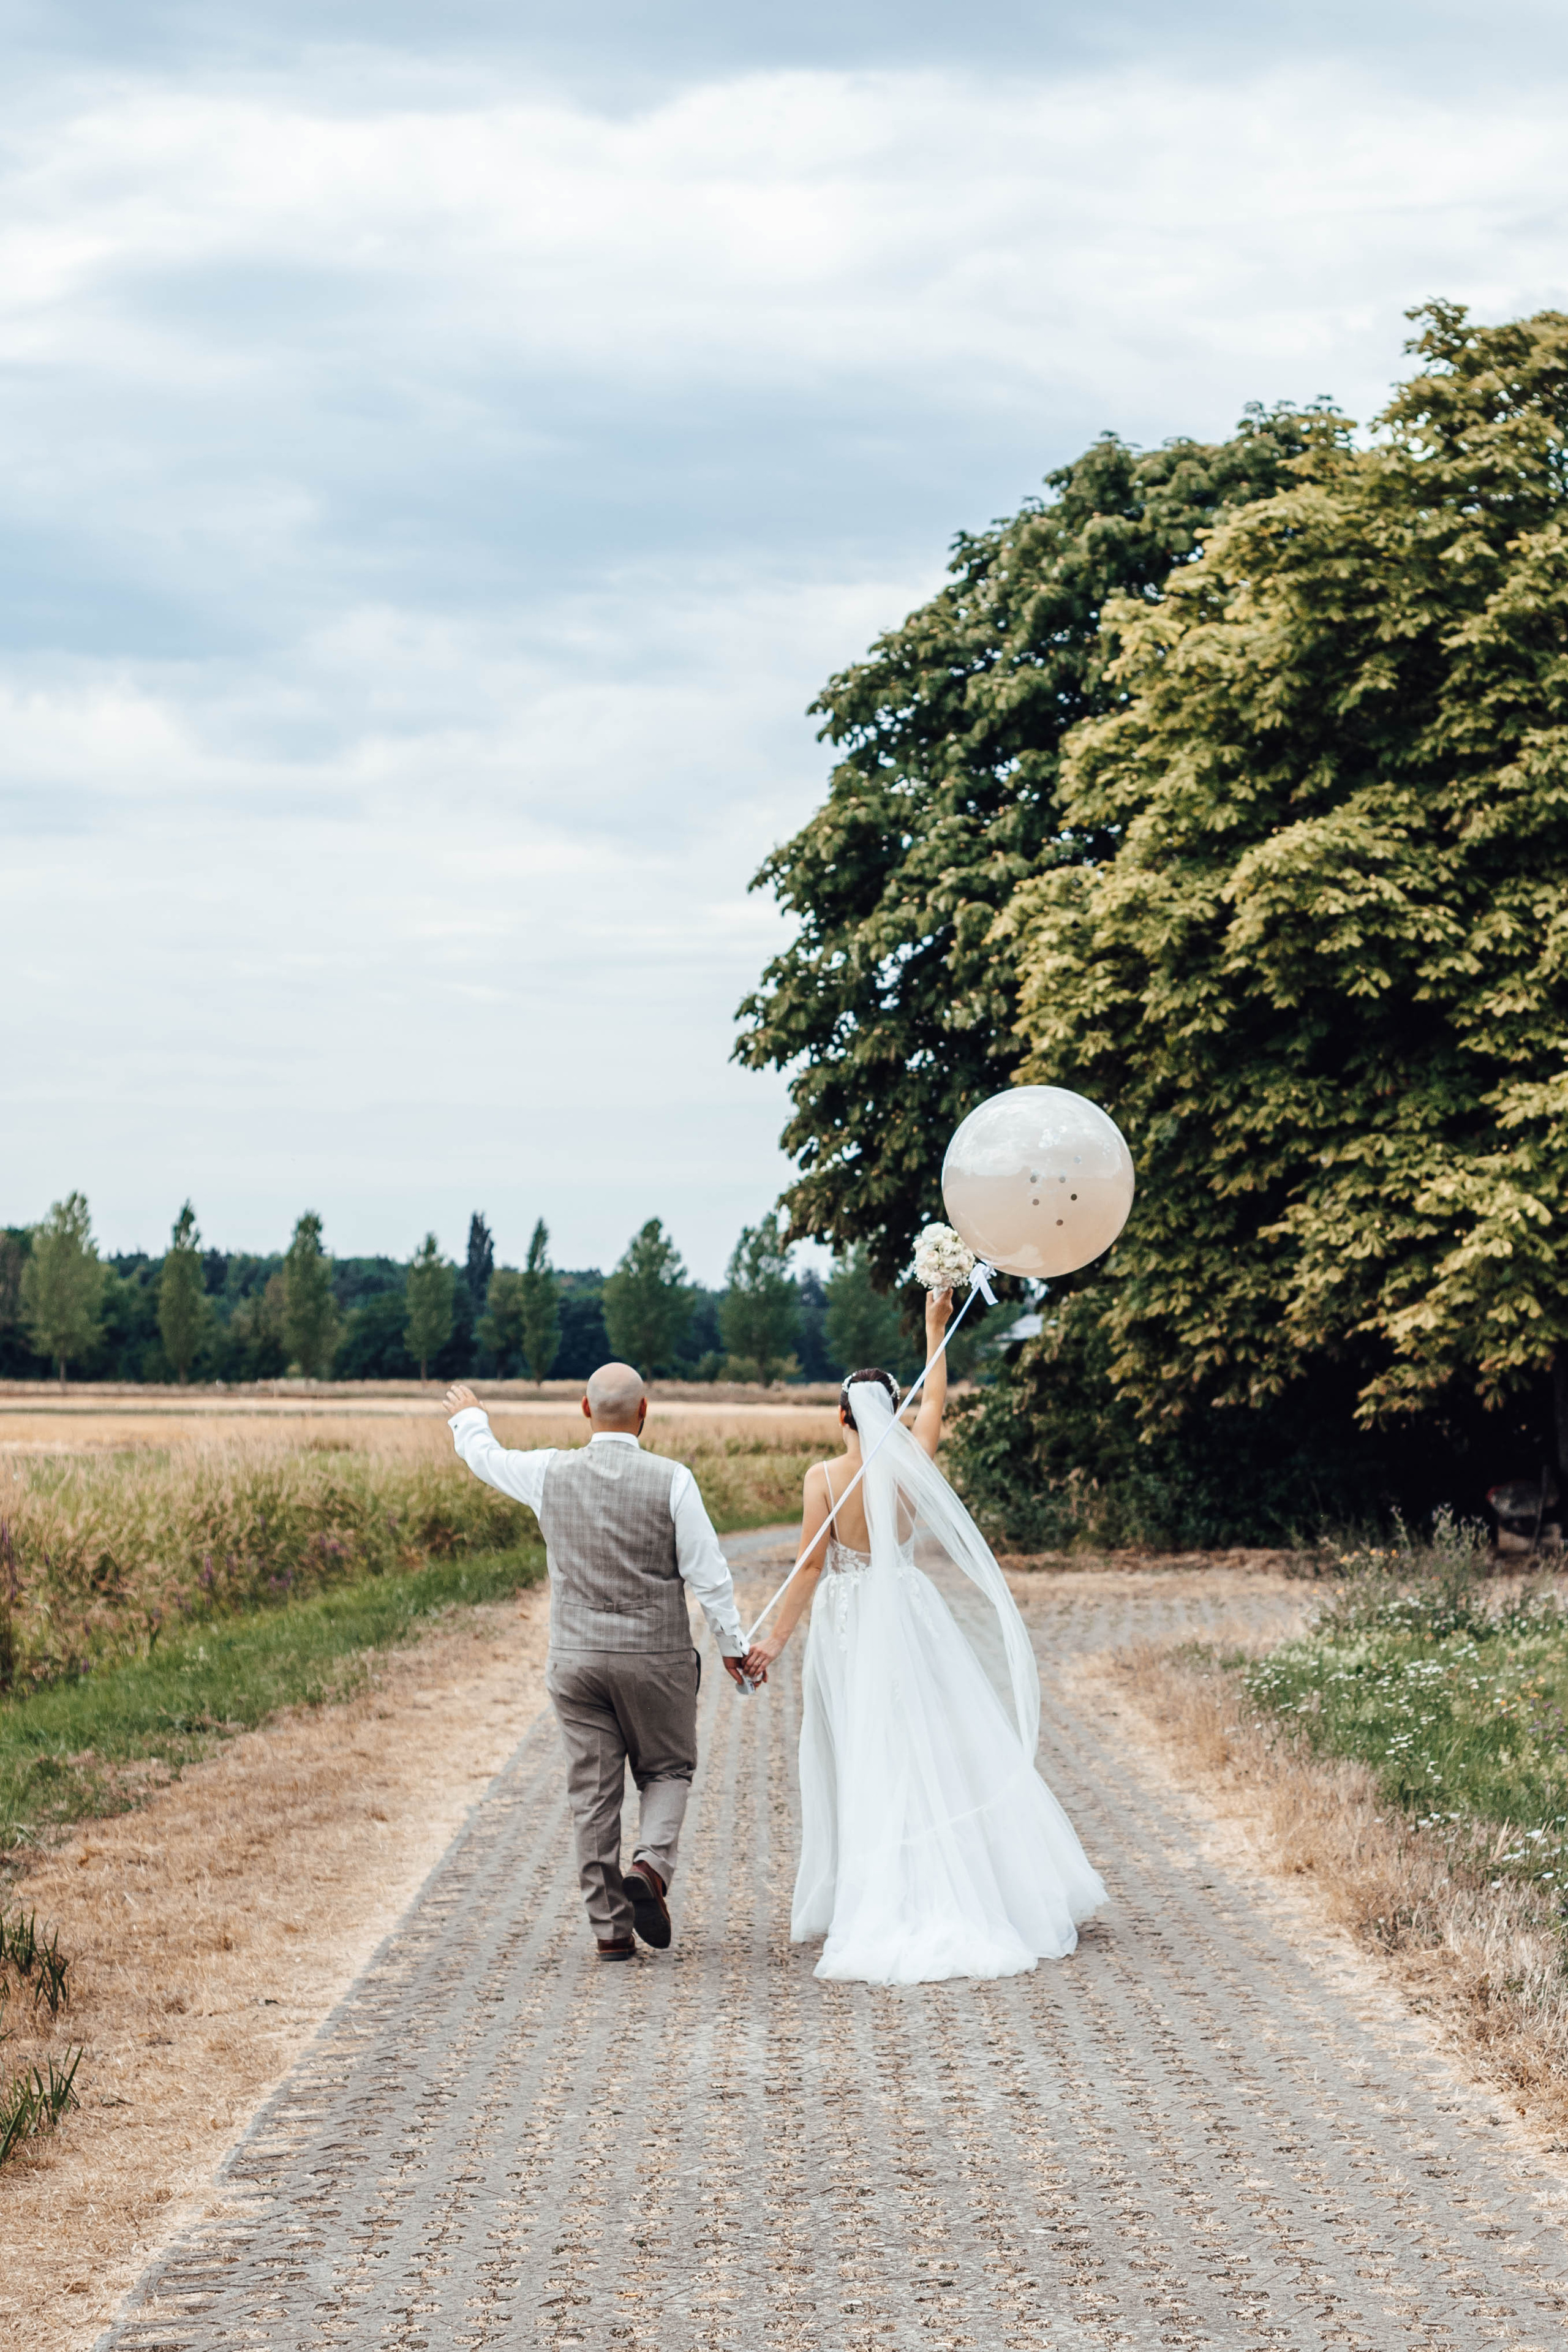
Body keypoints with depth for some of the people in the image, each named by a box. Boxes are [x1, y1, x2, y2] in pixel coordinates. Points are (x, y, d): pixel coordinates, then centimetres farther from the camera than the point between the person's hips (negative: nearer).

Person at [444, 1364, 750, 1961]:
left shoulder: (551, 1473, -3)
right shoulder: (671, 1480, -11)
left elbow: (487, 1458, 17)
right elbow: (708, 1573, -9)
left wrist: (469, 1418, 39)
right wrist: (731, 1645, 3)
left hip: (577, 1658, 2)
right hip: (656, 1658, -2)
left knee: (593, 1792, 7)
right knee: (667, 1771, 16)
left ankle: (610, 1927, 8)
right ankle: (651, 1866, -10)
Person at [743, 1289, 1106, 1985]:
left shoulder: (824, 1477, -10)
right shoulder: (911, 1464, -4)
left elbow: (811, 1566, -12)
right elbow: (936, 1400, 13)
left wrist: (776, 1639, -6)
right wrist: (936, 1327, 24)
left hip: (845, 1631, -2)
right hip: (909, 1621, 2)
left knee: (860, 1766, 4)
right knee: (941, 1755, 6)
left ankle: (858, 1908, 7)